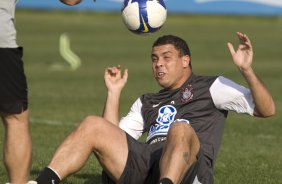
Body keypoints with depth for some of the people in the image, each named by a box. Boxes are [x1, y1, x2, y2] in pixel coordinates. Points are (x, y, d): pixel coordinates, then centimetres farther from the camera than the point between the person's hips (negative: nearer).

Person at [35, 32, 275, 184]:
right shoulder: (147, 102, 36)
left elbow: (266, 109, 10)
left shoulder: (211, 87, 21)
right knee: (93, 125, -14)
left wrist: (246, 70, -5)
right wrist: (114, 92, 25)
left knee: (180, 128, -37)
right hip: (143, 165, 5)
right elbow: (112, 142, 27)